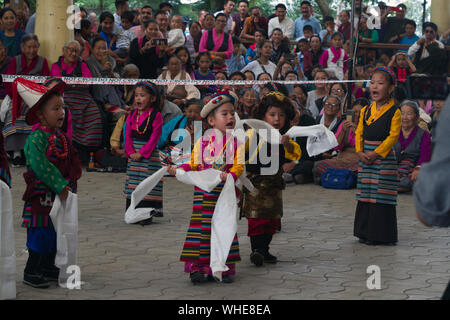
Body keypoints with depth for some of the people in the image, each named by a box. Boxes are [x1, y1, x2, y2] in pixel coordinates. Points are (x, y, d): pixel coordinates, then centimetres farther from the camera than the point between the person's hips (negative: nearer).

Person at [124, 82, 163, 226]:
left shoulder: (156, 116, -8)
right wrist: (131, 152, -6)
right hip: (133, 157, 5)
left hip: (149, 156, -5)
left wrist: (142, 153, -15)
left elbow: (154, 138, -11)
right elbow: (128, 135, 8)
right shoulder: (132, 115, 9)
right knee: (133, 185, 7)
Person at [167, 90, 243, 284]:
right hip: (204, 193, 0)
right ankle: (198, 268, 1)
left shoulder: (236, 143, 4)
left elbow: (239, 166, -5)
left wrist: (230, 176, -24)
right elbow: (194, 164, 8)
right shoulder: (202, 142, 4)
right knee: (202, 227, -2)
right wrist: (180, 169, -9)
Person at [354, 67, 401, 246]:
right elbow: (359, 133, 11)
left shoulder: (394, 112, -7)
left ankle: (383, 235, 0)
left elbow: (393, 136, -12)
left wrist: (376, 153, -18)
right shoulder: (365, 111, 10)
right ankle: (365, 233, 19)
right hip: (366, 159, 6)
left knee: (383, 197, -6)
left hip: (384, 159, -6)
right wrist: (360, 152, -4)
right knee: (365, 196, 9)